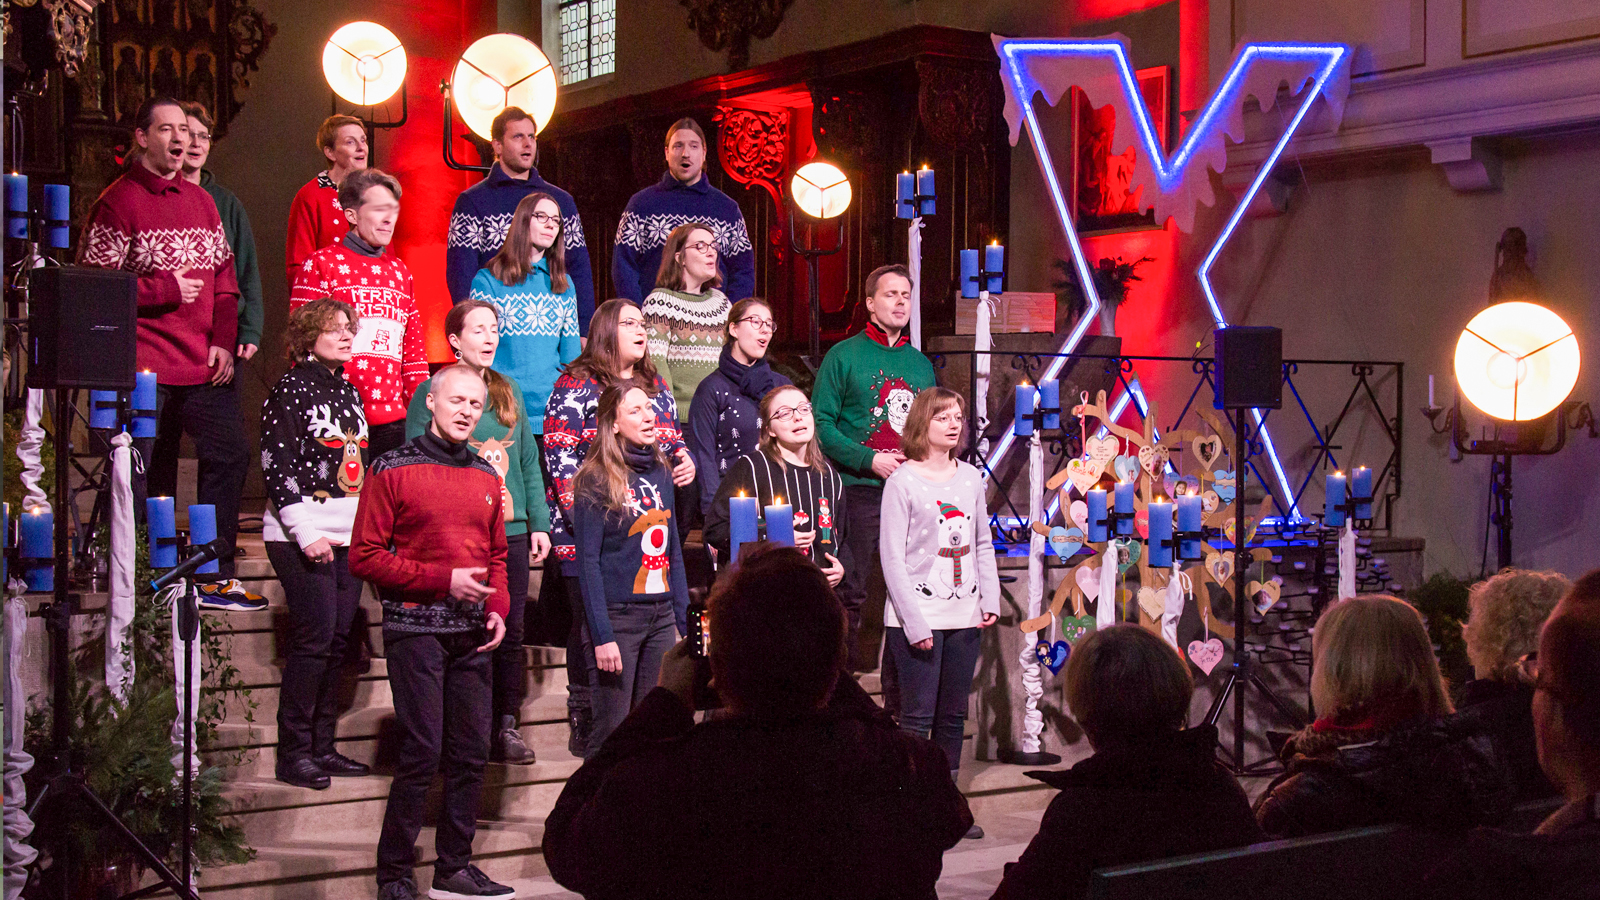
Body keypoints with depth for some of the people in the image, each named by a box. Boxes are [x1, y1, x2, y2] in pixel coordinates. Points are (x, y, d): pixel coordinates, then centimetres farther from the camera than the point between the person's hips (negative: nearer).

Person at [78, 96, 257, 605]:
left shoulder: (202, 202, 15)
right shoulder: (117, 203, -4)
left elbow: (223, 275, 16)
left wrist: (224, 341, 4)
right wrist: (167, 289, -11)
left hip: (205, 368, 6)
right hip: (144, 369, -6)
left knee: (229, 455, 3)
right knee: (143, 476, -2)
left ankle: (215, 578, 13)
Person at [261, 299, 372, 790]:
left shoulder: (348, 390, 16)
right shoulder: (290, 390, -7)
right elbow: (276, 468, -12)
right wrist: (305, 532, -17)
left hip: (351, 533, 7)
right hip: (302, 533, -7)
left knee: (336, 640, 7)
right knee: (314, 637, -10)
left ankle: (322, 747, 15)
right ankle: (294, 753, -2)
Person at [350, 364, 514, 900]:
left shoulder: (486, 478, 15)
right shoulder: (392, 470, -2)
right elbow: (365, 556, -6)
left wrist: (498, 608, 4)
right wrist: (442, 580, -12)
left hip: (473, 634, 6)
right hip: (415, 629, -6)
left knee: (471, 753, 6)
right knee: (422, 752, -8)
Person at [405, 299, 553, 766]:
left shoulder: (509, 391, 15)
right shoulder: (431, 392, 0)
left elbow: (529, 463, 18)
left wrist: (539, 522, 11)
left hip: (511, 531, 5)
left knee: (510, 632, 4)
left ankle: (507, 727, 12)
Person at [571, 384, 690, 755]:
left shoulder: (661, 473, 11)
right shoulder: (595, 481, -8)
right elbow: (588, 562, -11)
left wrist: (685, 618, 11)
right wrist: (602, 635, -16)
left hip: (661, 616, 6)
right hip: (618, 616, -6)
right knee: (612, 729, -3)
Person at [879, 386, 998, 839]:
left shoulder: (971, 477, 10)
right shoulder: (903, 481, -6)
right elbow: (893, 558, -9)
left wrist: (990, 600, 4)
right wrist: (915, 622, -14)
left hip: (965, 615, 5)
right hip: (917, 618, -5)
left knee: (954, 714, 11)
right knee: (918, 716, -4)